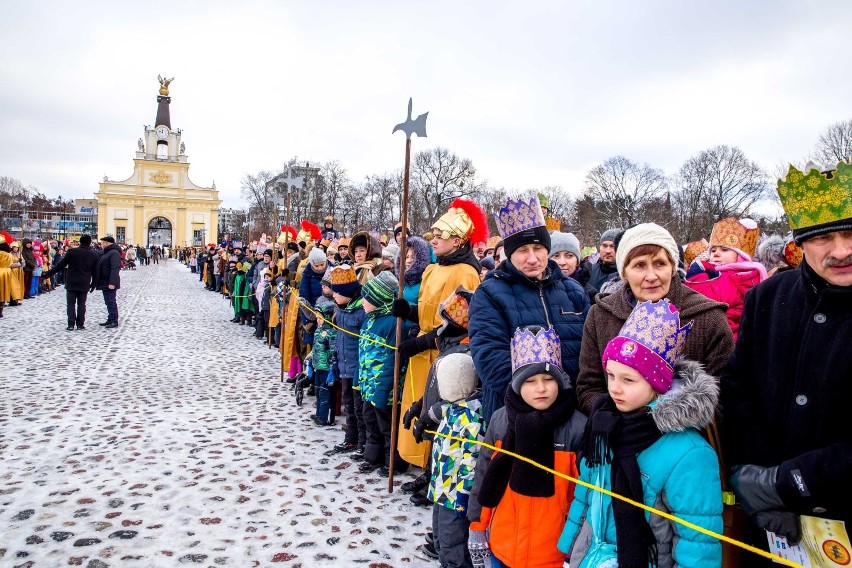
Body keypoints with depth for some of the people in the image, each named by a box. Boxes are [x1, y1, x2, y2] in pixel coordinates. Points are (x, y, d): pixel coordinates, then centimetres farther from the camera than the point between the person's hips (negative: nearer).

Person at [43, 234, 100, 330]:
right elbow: (95, 271, 5)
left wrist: (48, 274, 4)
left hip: (71, 283, -1)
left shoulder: (72, 251, -6)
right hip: (84, 284, 1)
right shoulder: (94, 255, 0)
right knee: (81, 304, 8)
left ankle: (71, 325, 0)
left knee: (71, 304, 4)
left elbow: (61, 265, -5)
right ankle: (80, 324, 9)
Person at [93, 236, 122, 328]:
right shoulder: (105, 253, 17)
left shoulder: (114, 253, -16)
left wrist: (112, 283, -30)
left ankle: (114, 321, -1)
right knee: (108, 302, 14)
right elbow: (99, 267, 24)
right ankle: (110, 320, 21)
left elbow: (115, 269, -24)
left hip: (110, 283, -10)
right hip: (104, 282, 10)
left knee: (111, 301, -6)